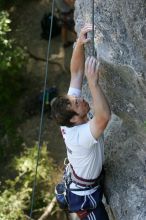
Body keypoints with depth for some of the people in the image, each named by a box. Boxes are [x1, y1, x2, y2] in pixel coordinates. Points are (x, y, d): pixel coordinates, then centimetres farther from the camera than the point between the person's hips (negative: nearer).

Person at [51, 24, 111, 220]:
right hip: (85, 196, -8)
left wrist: (79, 44, -38)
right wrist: (93, 82, -64)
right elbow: (104, 116, -63)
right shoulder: (80, 137, -43)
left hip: (75, 179, 8)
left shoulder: (69, 120, -21)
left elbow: (76, 72, -23)